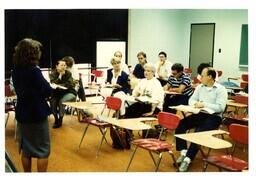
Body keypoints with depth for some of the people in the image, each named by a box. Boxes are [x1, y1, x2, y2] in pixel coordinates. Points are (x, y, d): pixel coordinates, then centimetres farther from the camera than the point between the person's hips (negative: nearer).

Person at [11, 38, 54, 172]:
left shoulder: (15, 71, 2)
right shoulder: (33, 70, -20)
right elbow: (47, 91, -17)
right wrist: (54, 89, 4)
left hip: (22, 113, 7)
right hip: (36, 113, -7)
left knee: (25, 148, 16)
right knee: (42, 150, 4)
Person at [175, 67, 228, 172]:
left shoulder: (220, 89, -5)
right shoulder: (200, 87, 14)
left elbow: (220, 107, -15)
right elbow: (191, 99, 15)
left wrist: (204, 104, -19)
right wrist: (195, 103, -8)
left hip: (213, 116, -6)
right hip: (199, 114, 6)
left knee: (199, 133, -31)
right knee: (180, 125, -17)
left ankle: (188, 159, -27)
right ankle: (183, 152, -13)